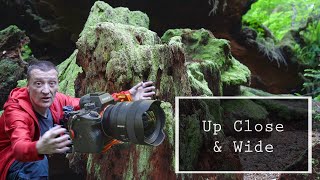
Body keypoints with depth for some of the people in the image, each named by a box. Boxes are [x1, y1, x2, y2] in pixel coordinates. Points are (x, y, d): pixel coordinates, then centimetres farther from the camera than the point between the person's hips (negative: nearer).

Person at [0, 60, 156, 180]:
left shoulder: (56, 101, -12)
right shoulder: (16, 110, -30)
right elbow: (19, 148, -47)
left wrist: (127, 97, -21)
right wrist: (40, 149, -70)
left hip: (38, 161, 6)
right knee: (39, 165, -36)